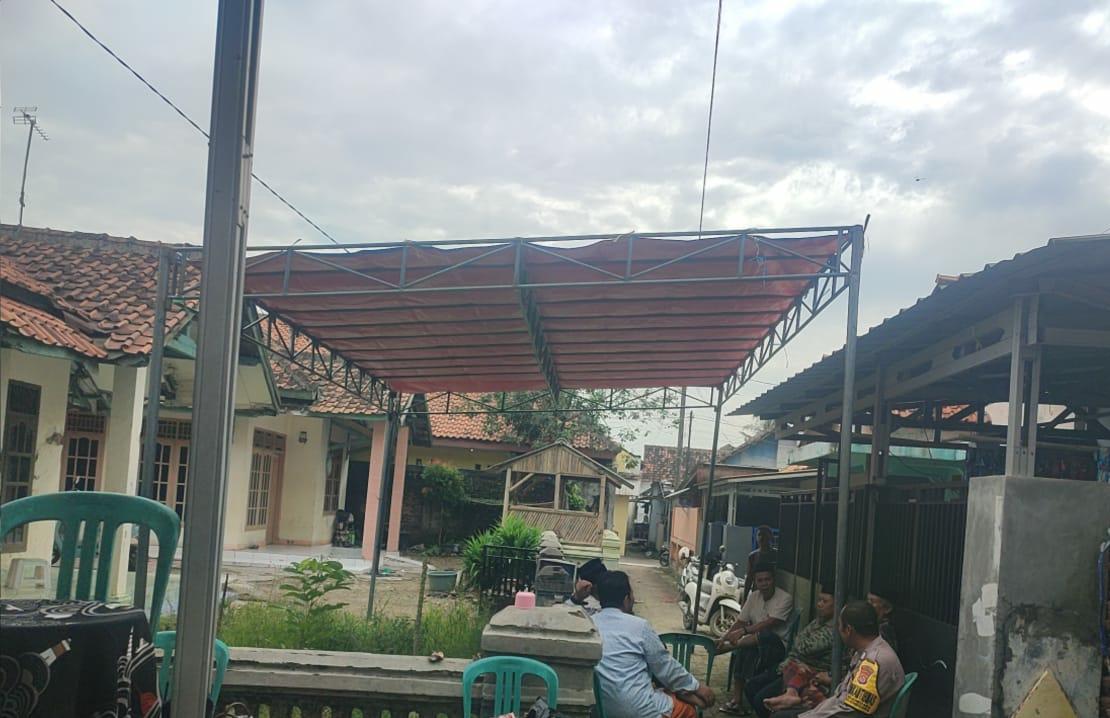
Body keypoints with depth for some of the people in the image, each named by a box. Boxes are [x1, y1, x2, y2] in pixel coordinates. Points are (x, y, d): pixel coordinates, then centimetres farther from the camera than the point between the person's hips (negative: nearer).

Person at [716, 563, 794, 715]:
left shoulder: (785, 598, -11)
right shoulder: (754, 596, 8)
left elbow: (769, 623, -22)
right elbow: (740, 622, 7)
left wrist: (743, 631, -30)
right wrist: (724, 638, -10)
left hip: (778, 645, -5)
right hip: (757, 642, 5)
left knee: (765, 635, -38)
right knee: (746, 650, -29)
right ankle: (737, 700, -26)